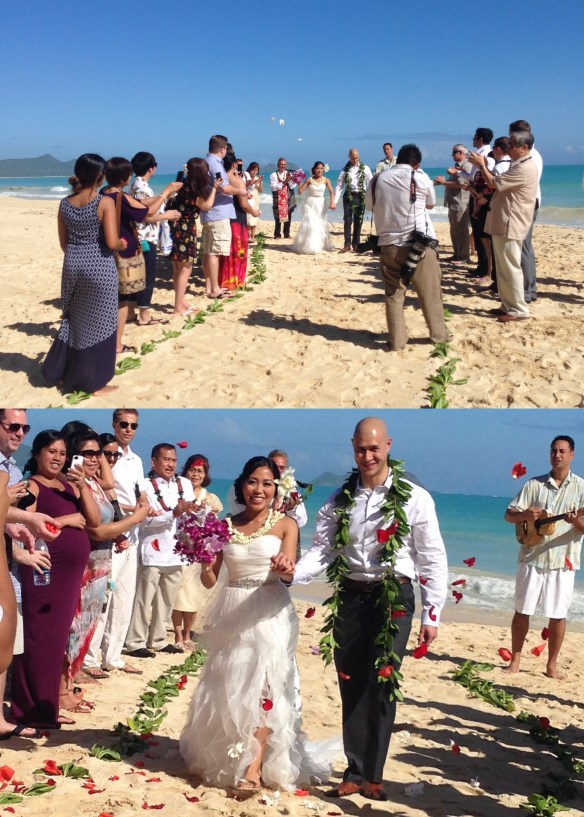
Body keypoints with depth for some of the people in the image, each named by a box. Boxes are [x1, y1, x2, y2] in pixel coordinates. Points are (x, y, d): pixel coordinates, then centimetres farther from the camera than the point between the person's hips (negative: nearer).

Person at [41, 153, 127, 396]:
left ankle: (61, 372, 27)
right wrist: (122, 244, 5)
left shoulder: (65, 203, 3)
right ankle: (95, 383, 12)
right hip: (99, 267, -5)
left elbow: (63, 242, 9)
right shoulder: (105, 202, -13)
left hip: (72, 265, 5)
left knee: (74, 319, 21)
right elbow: (111, 242, -17)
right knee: (98, 324, 5)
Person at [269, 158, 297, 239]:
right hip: (277, 199, -2)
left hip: (288, 199, 2)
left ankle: (287, 234, 13)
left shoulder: (289, 174, 7)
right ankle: (277, 234, 10)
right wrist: (283, 183, -19)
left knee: (288, 217, 4)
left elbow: (293, 186, -1)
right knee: (278, 218, 0)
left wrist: (289, 180, -20)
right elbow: (273, 187, -11)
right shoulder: (273, 175, 0)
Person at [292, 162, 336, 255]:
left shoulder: (326, 180, -1)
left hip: (321, 204, 2)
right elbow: (300, 192, -2)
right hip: (310, 203, -2)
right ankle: (309, 247, -4)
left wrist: (332, 202, -24)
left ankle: (322, 244, 28)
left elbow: (331, 192, -10)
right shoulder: (309, 180, -2)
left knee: (321, 225, 11)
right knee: (310, 224, -9)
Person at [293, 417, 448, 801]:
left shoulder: (414, 498, -6)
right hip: (350, 596, 3)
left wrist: (432, 614, -5)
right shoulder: (340, 499, 4)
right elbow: (323, 550, 1)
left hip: (394, 598, -3)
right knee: (351, 687, 9)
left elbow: (433, 560, -4)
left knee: (381, 687, 2)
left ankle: (372, 774, 16)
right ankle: (355, 772, 21)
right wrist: (294, 573, -19)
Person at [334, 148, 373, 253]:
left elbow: (370, 183, 1)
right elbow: (339, 185, 2)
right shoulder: (345, 169, 4)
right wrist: (335, 201, -5)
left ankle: (355, 245, 12)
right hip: (348, 196, 0)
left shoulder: (365, 168, 3)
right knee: (348, 220, -7)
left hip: (361, 196, 0)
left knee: (358, 222, 5)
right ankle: (347, 245, -6)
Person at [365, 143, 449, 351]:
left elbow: (370, 206, 16)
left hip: (389, 244, 2)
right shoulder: (420, 177, -3)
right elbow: (431, 204, 12)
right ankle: (439, 335, 19)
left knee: (393, 294, 8)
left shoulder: (378, 179, 4)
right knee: (430, 293, 9)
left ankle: (396, 340, 7)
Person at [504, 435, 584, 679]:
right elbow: (509, 515, 5)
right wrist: (525, 515, -16)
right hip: (531, 558, 1)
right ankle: (515, 660, 16)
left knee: (558, 615, 3)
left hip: (562, 561, -1)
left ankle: (552, 665, 15)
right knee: (522, 611, 5)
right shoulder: (534, 484, 6)